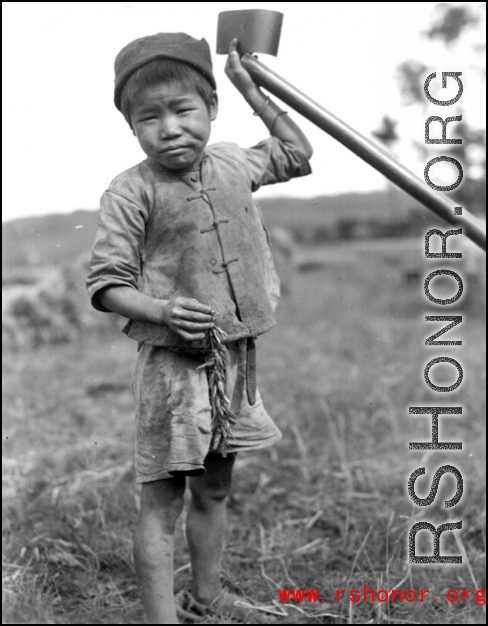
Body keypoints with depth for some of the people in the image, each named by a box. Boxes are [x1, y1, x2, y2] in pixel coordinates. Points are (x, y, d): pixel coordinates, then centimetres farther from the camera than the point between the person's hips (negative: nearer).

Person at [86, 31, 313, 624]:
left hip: (236, 359, 6)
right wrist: (162, 311, -30)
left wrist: (253, 91, 15)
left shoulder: (232, 164, 4)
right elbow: (106, 284, -12)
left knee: (214, 489, 20)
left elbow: (296, 155, 21)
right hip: (173, 367, -6)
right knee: (161, 501, 0)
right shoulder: (131, 192, -13)